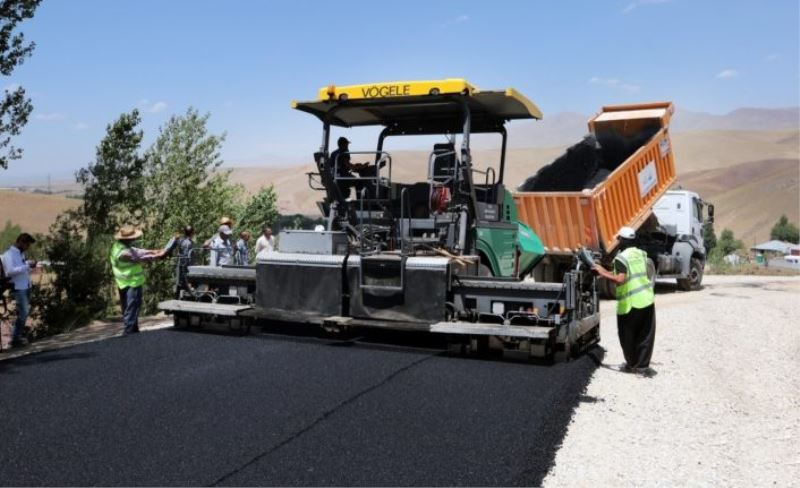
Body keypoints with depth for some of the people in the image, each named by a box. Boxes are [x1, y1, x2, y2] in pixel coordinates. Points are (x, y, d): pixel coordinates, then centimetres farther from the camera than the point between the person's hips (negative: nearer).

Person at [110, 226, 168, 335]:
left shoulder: (119, 245, 2)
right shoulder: (124, 253, -28)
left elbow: (137, 251, 5)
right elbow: (140, 259, -19)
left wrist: (154, 251, -2)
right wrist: (157, 256, -8)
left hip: (125, 284, 10)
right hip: (132, 285, -10)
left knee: (128, 310, 18)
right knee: (131, 310, -4)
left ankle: (133, 331, 30)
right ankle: (128, 333, 0)